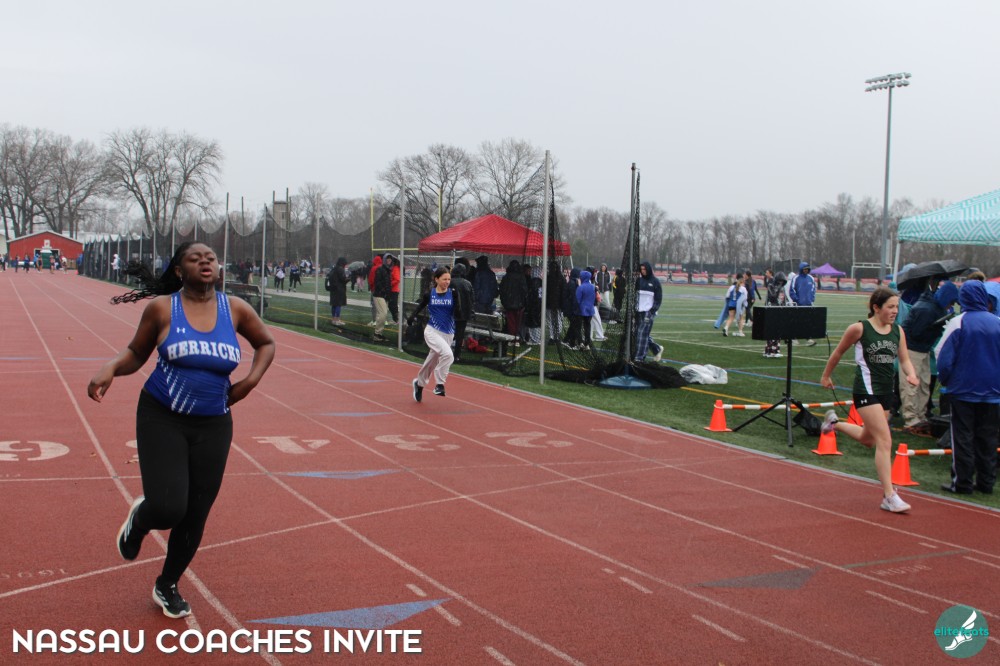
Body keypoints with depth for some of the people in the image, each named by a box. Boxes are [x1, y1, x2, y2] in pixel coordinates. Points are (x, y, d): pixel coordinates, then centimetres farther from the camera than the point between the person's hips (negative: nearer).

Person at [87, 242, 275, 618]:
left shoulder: (235, 309, -1)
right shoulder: (162, 308, -5)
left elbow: (266, 343, 15)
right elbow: (136, 353, 5)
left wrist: (252, 379, 0)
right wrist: (111, 368, -15)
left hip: (212, 427, 3)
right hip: (162, 420, -3)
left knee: (195, 517, 9)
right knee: (168, 508, -18)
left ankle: (167, 586, 35)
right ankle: (138, 520, 23)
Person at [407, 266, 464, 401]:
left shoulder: (453, 294, -1)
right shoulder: (429, 294, -3)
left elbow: (458, 314, -8)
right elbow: (419, 307, 10)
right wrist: (411, 318, -7)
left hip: (448, 334, 3)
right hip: (432, 331, -3)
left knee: (433, 361, 16)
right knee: (447, 354, -28)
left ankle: (419, 383, 42)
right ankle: (439, 384, -15)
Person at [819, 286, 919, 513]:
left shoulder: (898, 331, 4)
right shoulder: (859, 328, -10)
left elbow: (904, 359, 6)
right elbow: (838, 352, 3)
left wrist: (911, 375, -15)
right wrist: (826, 376, 12)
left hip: (886, 390, 7)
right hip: (866, 389, -7)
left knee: (868, 439, 23)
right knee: (885, 440, -15)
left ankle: (834, 423, 50)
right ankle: (890, 496, -12)